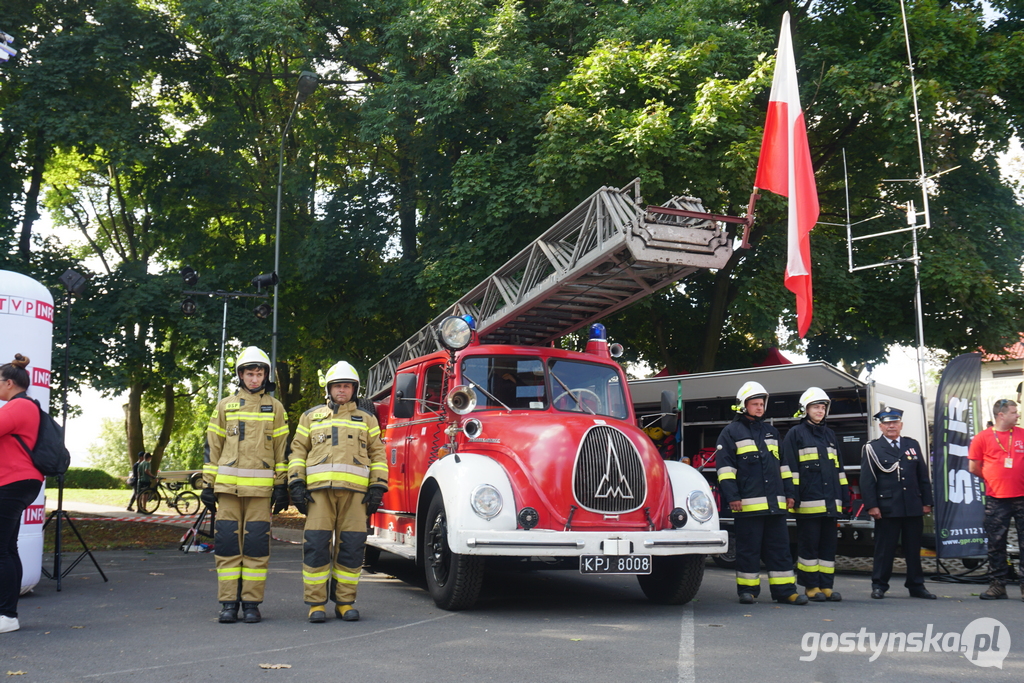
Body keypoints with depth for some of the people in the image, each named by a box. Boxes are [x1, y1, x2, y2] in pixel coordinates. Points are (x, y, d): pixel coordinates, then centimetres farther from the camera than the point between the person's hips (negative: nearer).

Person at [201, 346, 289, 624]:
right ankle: (229, 603, 6)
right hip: (228, 486, 1)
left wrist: (282, 486, 1)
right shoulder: (225, 406, 12)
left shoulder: (275, 407, 10)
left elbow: (281, 449, 8)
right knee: (227, 544, 0)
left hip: (260, 487, -1)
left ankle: (251, 603, 5)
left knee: (257, 546, -2)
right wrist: (208, 485, 5)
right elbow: (212, 447, 11)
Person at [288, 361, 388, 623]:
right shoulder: (311, 417, 19)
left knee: (351, 547, -1)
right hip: (319, 489, 0)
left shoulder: (367, 419, 18)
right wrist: (296, 483, 2)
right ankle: (316, 604, 3)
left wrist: (377, 487, 3)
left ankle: (345, 602, 9)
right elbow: (298, 451, 14)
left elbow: (378, 455, 14)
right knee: (316, 545, -5)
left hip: (355, 491, 0)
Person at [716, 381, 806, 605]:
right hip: (748, 503, -5)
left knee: (780, 547, 5)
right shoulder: (731, 432, 2)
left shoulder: (771, 432, 20)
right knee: (749, 548, 1)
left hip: (775, 503, 5)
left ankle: (785, 590, 9)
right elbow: (725, 466, -4)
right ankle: (747, 590, 9)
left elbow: (783, 465, 23)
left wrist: (789, 493, 15)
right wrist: (732, 496, -11)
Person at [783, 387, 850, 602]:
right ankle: (811, 587, 5)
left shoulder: (830, 435, 19)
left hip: (830, 502, 6)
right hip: (808, 501, -6)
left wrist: (844, 494, 16)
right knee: (809, 544, -2)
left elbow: (838, 467, 22)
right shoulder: (795, 434, 1)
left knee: (829, 544, 7)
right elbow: (790, 467, -5)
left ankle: (826, 586, 13)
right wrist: (792, 495, -12)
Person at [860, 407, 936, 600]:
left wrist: (926, 502, 9)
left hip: (913, 508, 4)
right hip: (886, 508, -4)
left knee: (914, 548, 9)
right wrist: (871, 506, -10)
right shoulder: (872, 448, 1)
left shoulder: (913, 445, 14)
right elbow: (866, 480, -3)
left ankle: (916, 586, 18)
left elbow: (923, 476, 15)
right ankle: (879, 585, 9)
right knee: (884, 548, 0)